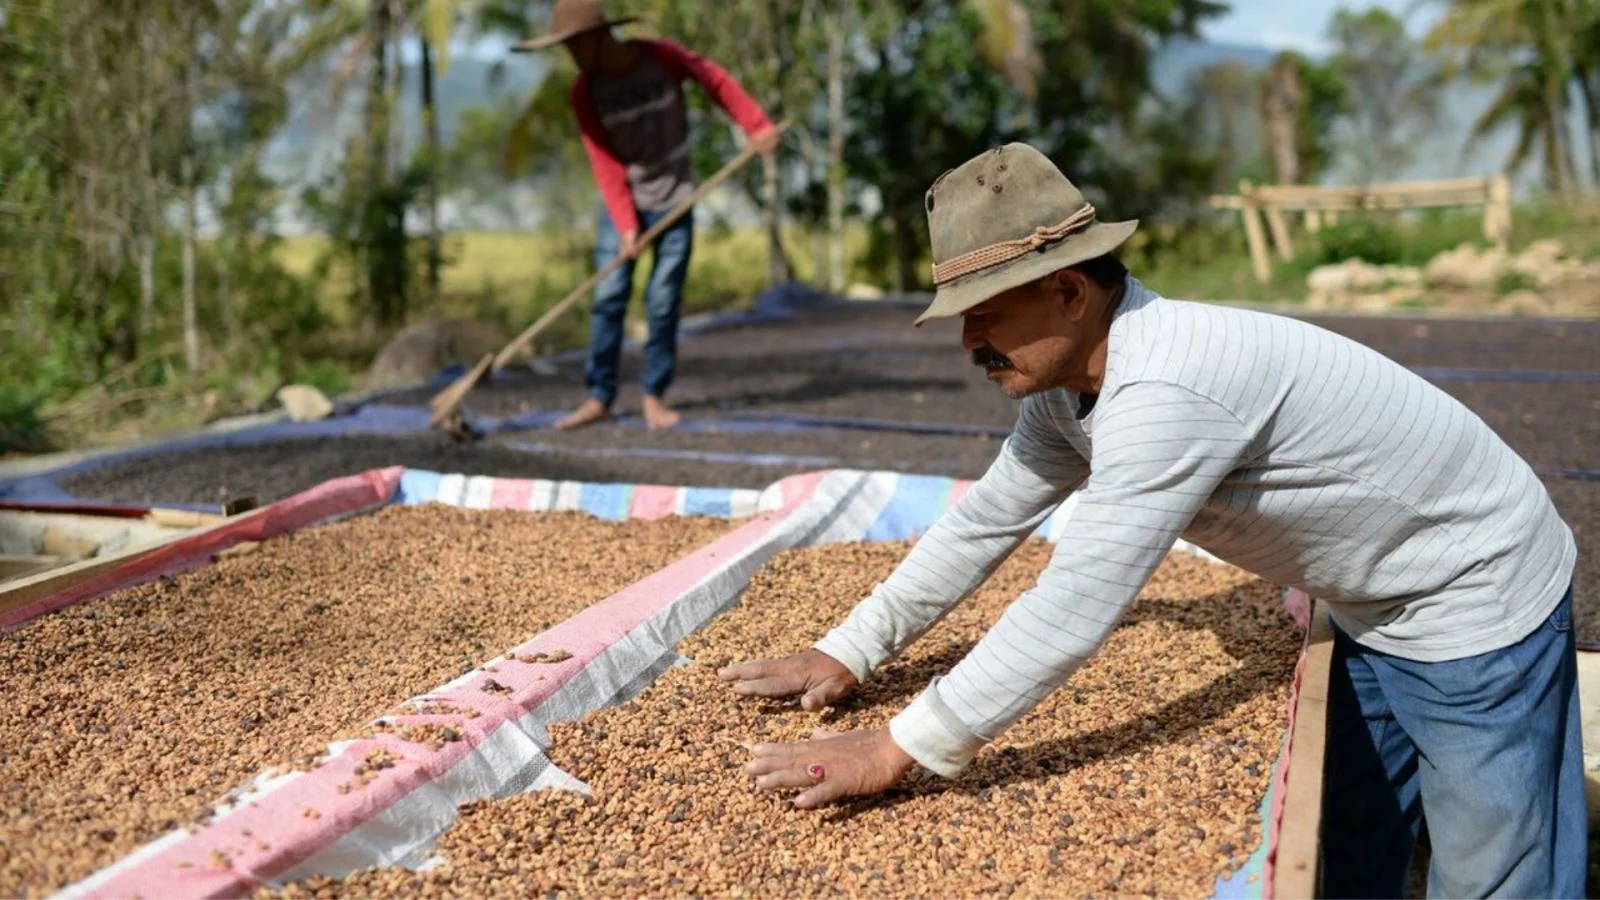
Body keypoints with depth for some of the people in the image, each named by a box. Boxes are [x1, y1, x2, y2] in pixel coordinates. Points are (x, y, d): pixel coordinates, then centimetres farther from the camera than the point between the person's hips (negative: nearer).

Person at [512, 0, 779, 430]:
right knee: (608, 297, -5)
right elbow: (604, 164, -11)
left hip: (674, 201, -1)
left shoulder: (663, 57, -15)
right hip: (622, 202, 1)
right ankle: (599, 397, 1)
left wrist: (756, 125, -8)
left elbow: (717, 80, -2)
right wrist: (625, 225, -18)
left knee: (664, 303, -3)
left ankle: (655, 395, 8)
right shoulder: (585, 92, -10)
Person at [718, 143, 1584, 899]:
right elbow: (985, 520, 2)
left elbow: (1074, 606, -38)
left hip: (1474, 600, -9)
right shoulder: (1068, 379, -6)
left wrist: (895, 752, -34)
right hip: (1376, 614, 9)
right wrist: (847, 653, -2)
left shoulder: (1166, 390, -36)